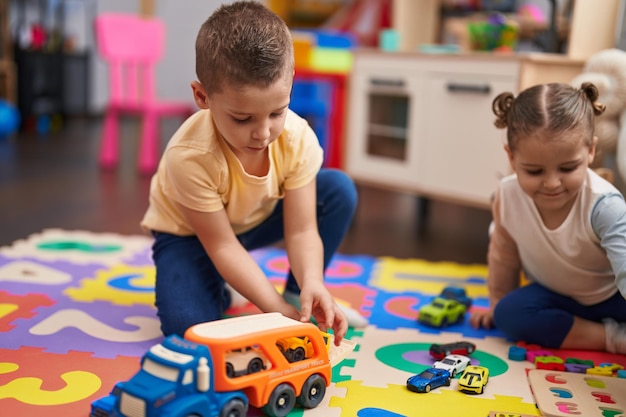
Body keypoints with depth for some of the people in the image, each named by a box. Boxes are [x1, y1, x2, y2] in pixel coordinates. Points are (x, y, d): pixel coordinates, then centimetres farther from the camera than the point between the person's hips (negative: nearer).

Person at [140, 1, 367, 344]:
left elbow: (301, 231, -23)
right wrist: (278, 310, -34)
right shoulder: (189, 156, -37)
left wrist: (312, 283, -43)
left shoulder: (299, 139, -27)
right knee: (187, 324, -29)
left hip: (257, 220, 4)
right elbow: (222, 246, -28)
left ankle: (299, 294, 0)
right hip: (189, 232, -4)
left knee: (339, 189, -16)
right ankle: (222, 288, 9)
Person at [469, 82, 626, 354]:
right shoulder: (508, 194, -18)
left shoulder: (603, 206, -30)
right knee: (509, 313, -25)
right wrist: (498, 305, 13)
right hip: (558, 299, 4)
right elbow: (504, 257, 0)